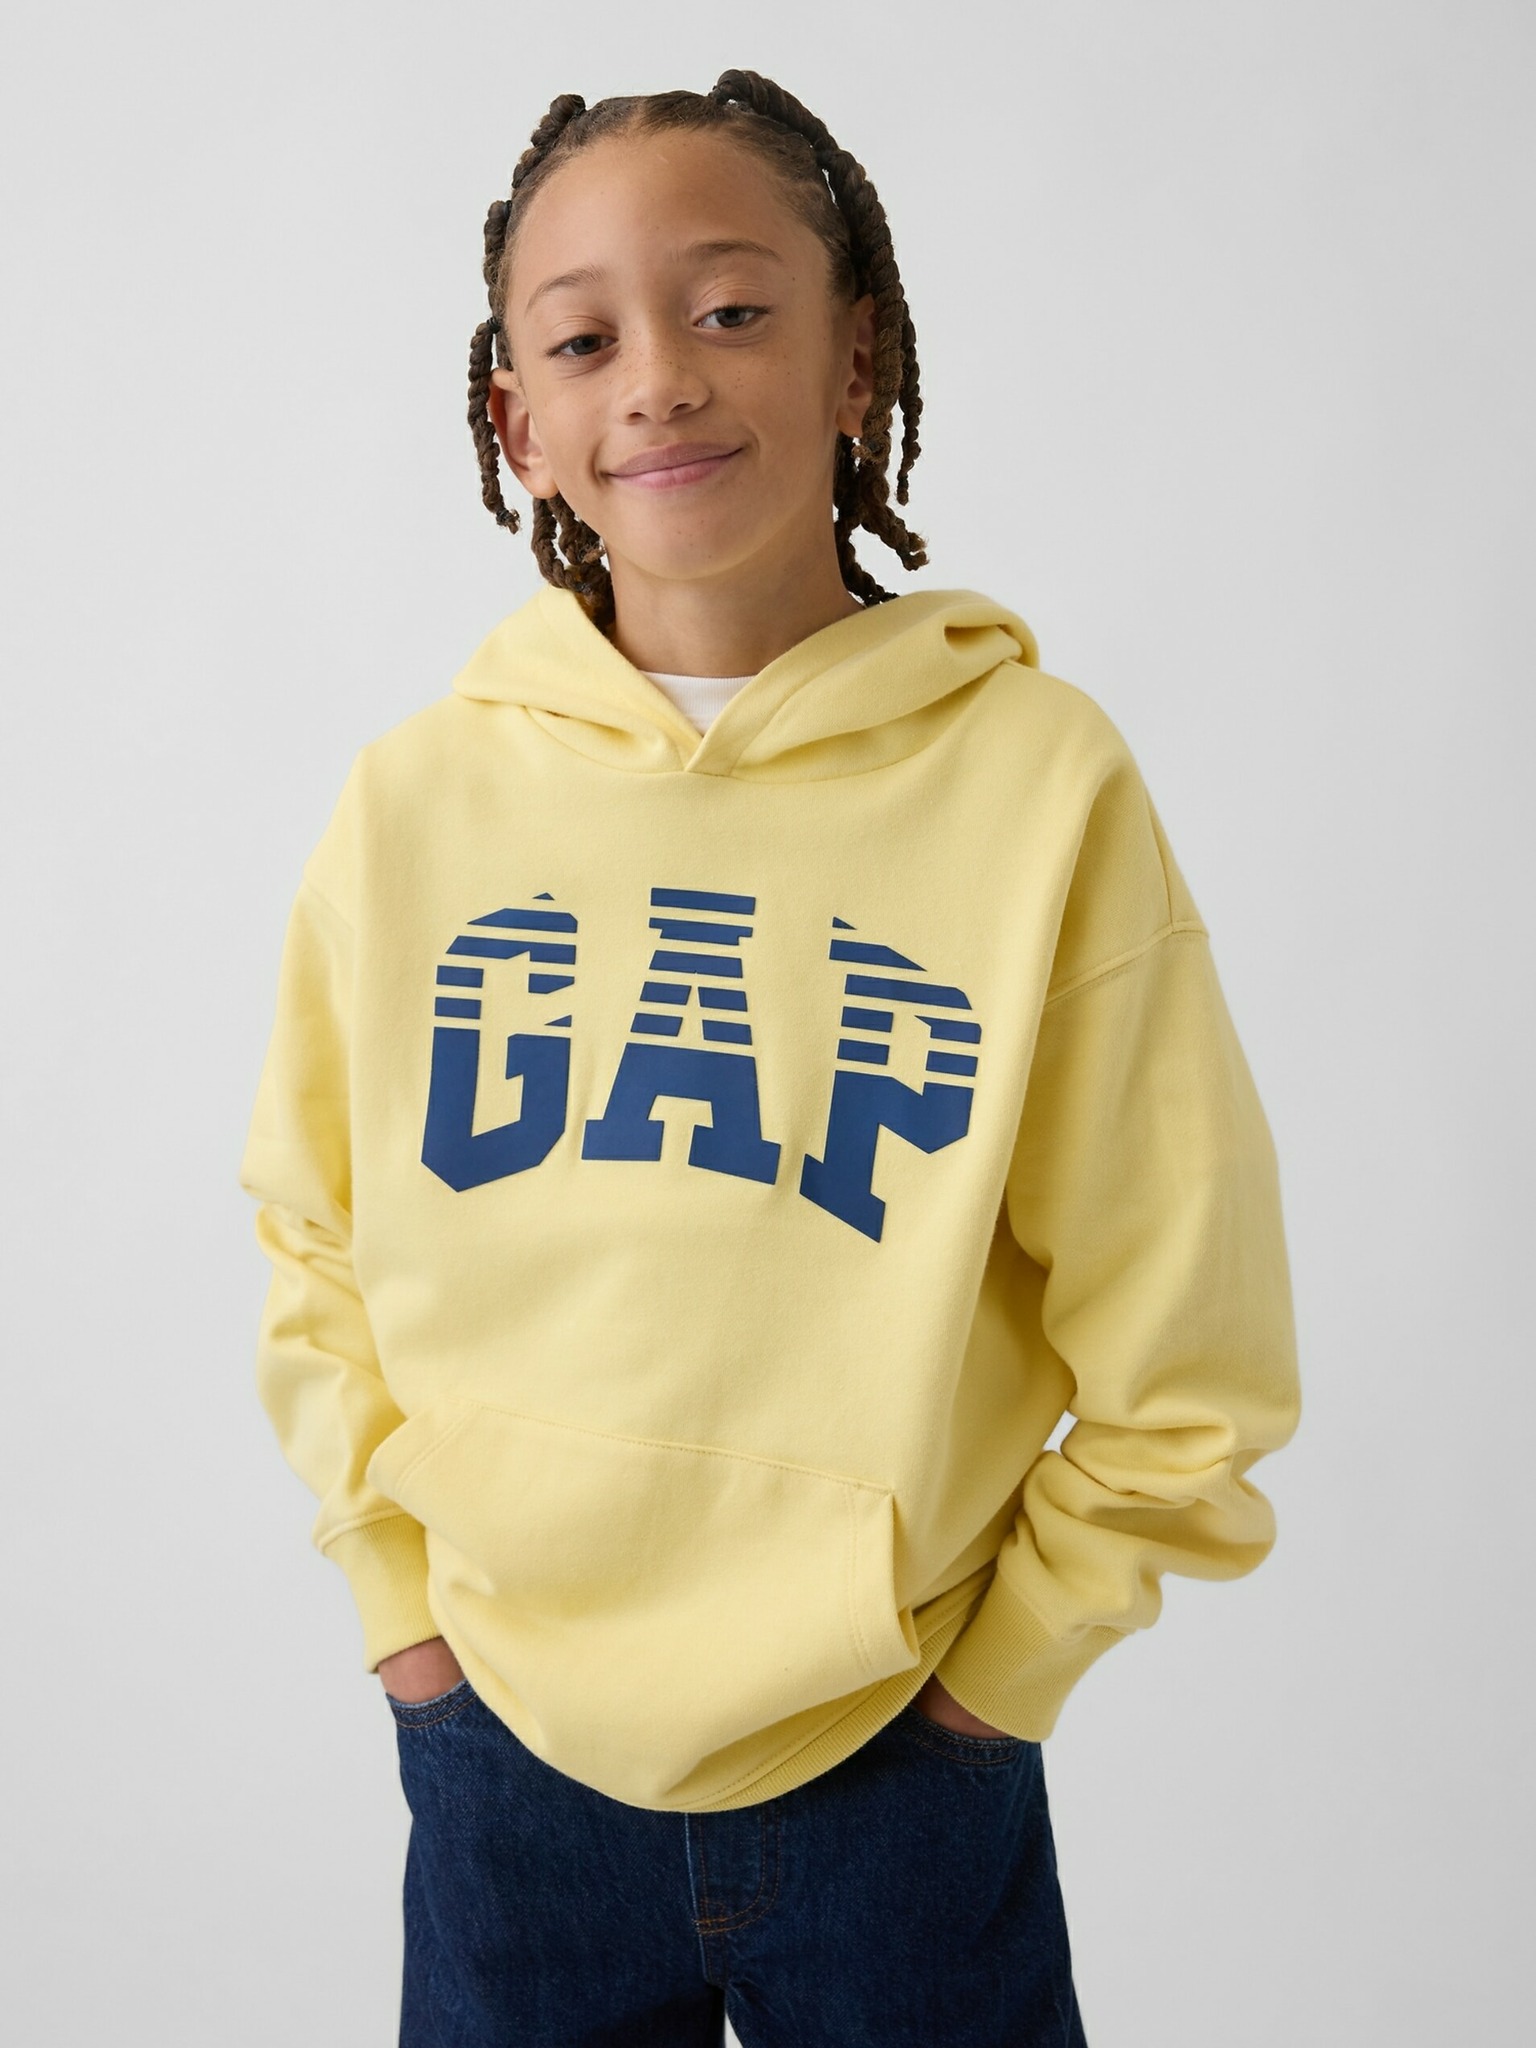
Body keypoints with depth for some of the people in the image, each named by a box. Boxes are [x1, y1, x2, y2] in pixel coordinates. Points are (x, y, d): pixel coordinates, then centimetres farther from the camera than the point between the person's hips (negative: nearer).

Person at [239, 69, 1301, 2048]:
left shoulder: (1041, 778, -12)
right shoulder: (414, 800, -5)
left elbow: (1184, 1367, -6)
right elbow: (316, 1248, 6)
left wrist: (991, 1668, -3)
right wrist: (405, 1598, 2)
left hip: (894, 1777, -1)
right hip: (500, 1749, 2)